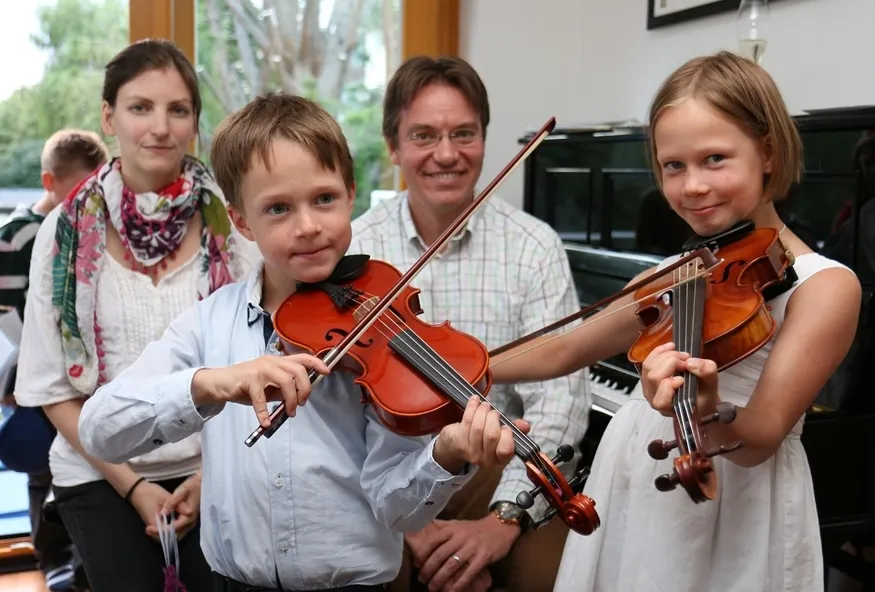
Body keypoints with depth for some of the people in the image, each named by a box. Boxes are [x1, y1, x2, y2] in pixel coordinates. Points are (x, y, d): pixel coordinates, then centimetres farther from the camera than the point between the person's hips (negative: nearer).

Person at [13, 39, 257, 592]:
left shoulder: (229, 221, -7)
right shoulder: (67, 230, -7)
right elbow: (52, 385, -3)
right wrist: (131, 485, -8)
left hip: (214, 470, 1)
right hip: (99, 477, 0)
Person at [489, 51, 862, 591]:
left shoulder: (826, 284, -12)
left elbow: (758, 440, -19)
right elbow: (566, 351, 16)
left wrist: (708, 411, -40)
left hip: (735, 525, -5)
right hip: (632, 505, 5)